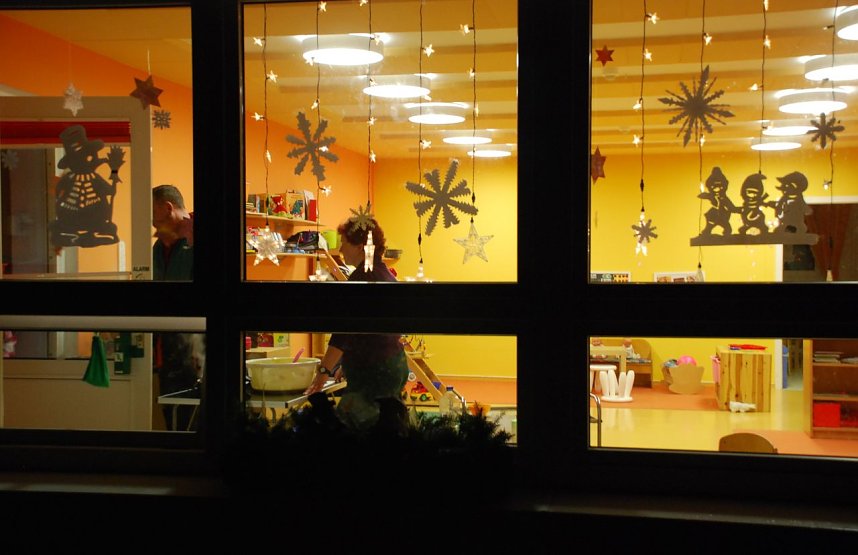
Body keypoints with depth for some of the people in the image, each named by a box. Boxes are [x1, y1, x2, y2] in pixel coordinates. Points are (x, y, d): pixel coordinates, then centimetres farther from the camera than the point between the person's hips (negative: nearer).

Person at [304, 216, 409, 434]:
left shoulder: (362, 277, -16)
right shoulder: (386, 275, 15)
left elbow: (344, 332, -19)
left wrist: (324, 370, -14)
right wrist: (347, 364, 26)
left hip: (373, 371, -10)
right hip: (395, 364, 10)